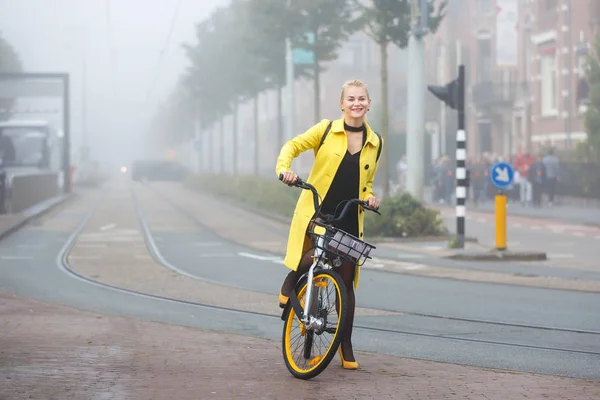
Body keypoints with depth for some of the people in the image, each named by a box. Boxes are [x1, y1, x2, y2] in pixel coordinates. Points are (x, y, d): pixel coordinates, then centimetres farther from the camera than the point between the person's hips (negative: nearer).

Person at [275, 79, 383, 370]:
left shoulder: (375, 142, 9)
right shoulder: (327, 130, 0)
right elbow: (293, 146, 0)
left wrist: (369, 197, -1)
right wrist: (284, 169, -19)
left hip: (349, 218, 3)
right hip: (316, 211, -3)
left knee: (346, 280, 6)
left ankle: (346, 345, 19)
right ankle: (291, 281, 5)